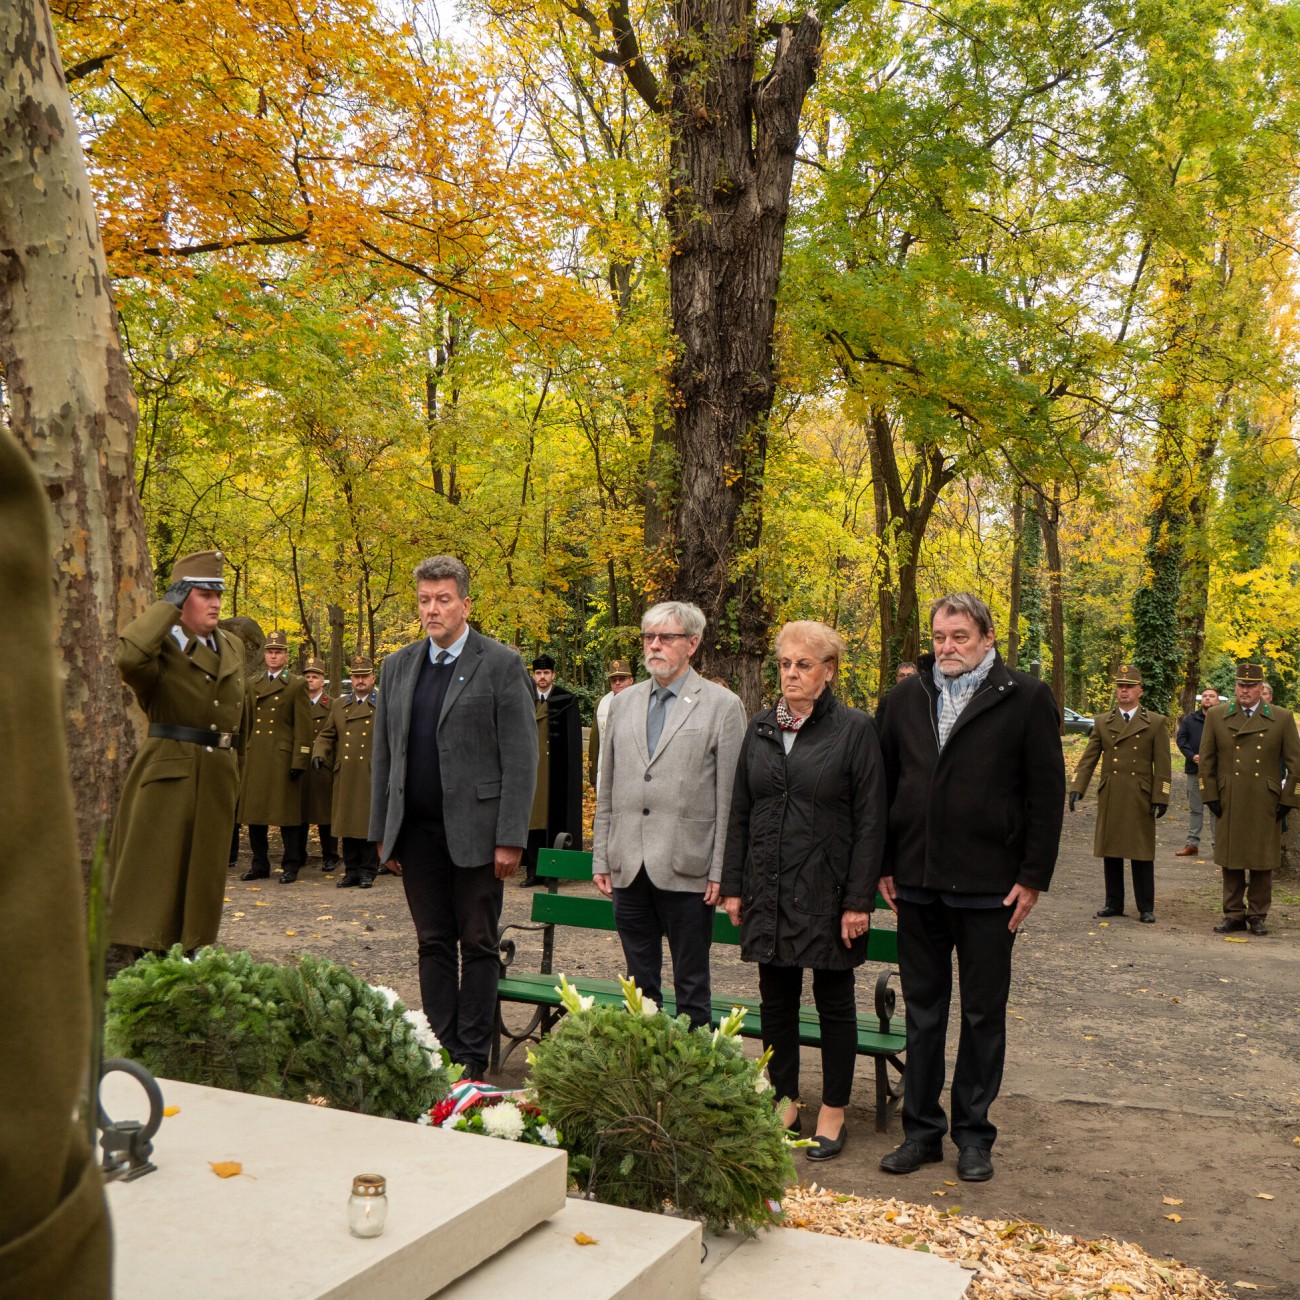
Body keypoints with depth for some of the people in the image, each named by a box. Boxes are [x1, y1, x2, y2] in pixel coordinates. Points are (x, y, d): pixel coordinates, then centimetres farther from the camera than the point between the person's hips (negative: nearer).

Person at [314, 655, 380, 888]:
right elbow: (326, 735, 17)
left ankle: (368, 871, 7)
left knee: (369, 824, -1)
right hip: (344, 776, 4)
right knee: (347, 825, 6)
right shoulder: (338, 705, 17)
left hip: (371, 776, -4)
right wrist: (319, 754, -2)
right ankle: (352, 871, 14)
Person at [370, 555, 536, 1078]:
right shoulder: (398, 666, 11)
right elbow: (383, 754, 14)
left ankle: (473, 1058, 14)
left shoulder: (501, 665, -4)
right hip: (417, 833, 4)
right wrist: (382, 830, 9)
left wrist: (510, 838, -12)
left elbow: (520, 759, -7)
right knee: (434, 945, 10)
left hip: (474, 830, -4)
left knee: (478, 945, 5)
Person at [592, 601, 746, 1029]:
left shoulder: (722, 705, -2)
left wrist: (720, 872, -9)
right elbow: (607, 789, 15)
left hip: (685, 869, -4)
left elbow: (730, 798, -5)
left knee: (691, 986, 6)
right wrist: (601, 857, 11)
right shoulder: (623, 702, 13)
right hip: (628, 868, 5)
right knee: (639, 983, 14)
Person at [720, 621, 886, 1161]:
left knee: (834, 1000, 7)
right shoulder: (760, 729, 8)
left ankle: (833, 1112, 20)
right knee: (776, 999, 11)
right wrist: (733, 885, 7)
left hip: (826, 889, -4)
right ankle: (785, 1102, 26)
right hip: (769, 888, 4)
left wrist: (859, 900, -12)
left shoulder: (855, 730, -6)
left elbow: (870, 822, -8)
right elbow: (740, 813, 11)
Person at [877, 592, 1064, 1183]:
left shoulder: (1026, 698, -4)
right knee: (922, 1011, 12)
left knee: (983, 1016, 9)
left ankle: (974, 1134, 23)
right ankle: (922, 1129, 24)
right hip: (916, 882, 3)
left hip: (989, 885, -3)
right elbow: (884, 785, 10)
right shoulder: (906, 697, 7)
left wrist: (1033, 876, -9)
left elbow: (1046, 793, -5)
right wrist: (884, 865, 4)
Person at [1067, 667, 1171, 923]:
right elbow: (1088, 758, 4)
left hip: (1140, 798, -3)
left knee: (1142, 854, 2)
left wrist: (1161, 798, -8)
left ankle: (1146, 908, 10)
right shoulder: (1102, 722, 9)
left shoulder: (1156, 723, 2)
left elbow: (1162, 765, -1)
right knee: (1110, 851, 8)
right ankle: (1114, 904, 18)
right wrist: (1077, 788, -7)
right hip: (1109, 797, 3)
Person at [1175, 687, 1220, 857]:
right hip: (1194, 769, 4)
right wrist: (1192, 756, -10)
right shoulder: (1190, 719, 9)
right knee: (1195, 808, 10)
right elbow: (1180, 739, 4)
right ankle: (1192, 843, 15)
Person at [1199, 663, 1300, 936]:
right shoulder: (1216, 716, 4)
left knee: (1262, 863, 5)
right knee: (1230, 861, 5)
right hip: (1229, 803, 1)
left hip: (1266, 804, -1)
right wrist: (1210, 796, 1)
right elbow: (1206, 759, 6)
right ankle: (1234, 914, 15)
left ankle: (1257, 916, 16)